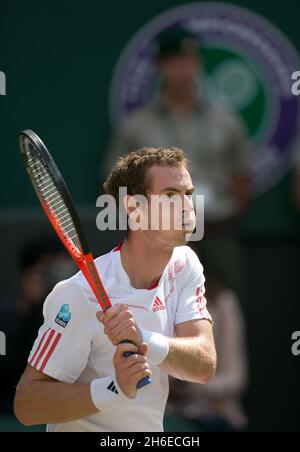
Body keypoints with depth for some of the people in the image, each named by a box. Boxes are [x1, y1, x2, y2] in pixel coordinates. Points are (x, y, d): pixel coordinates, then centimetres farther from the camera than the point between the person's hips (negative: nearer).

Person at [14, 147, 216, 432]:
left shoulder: (185, 265, 1)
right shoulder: (81, 295, -18)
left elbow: (205, 366, -11)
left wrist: (145, 341, -28)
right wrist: (114, 389, -30)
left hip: (152, 430, 5)